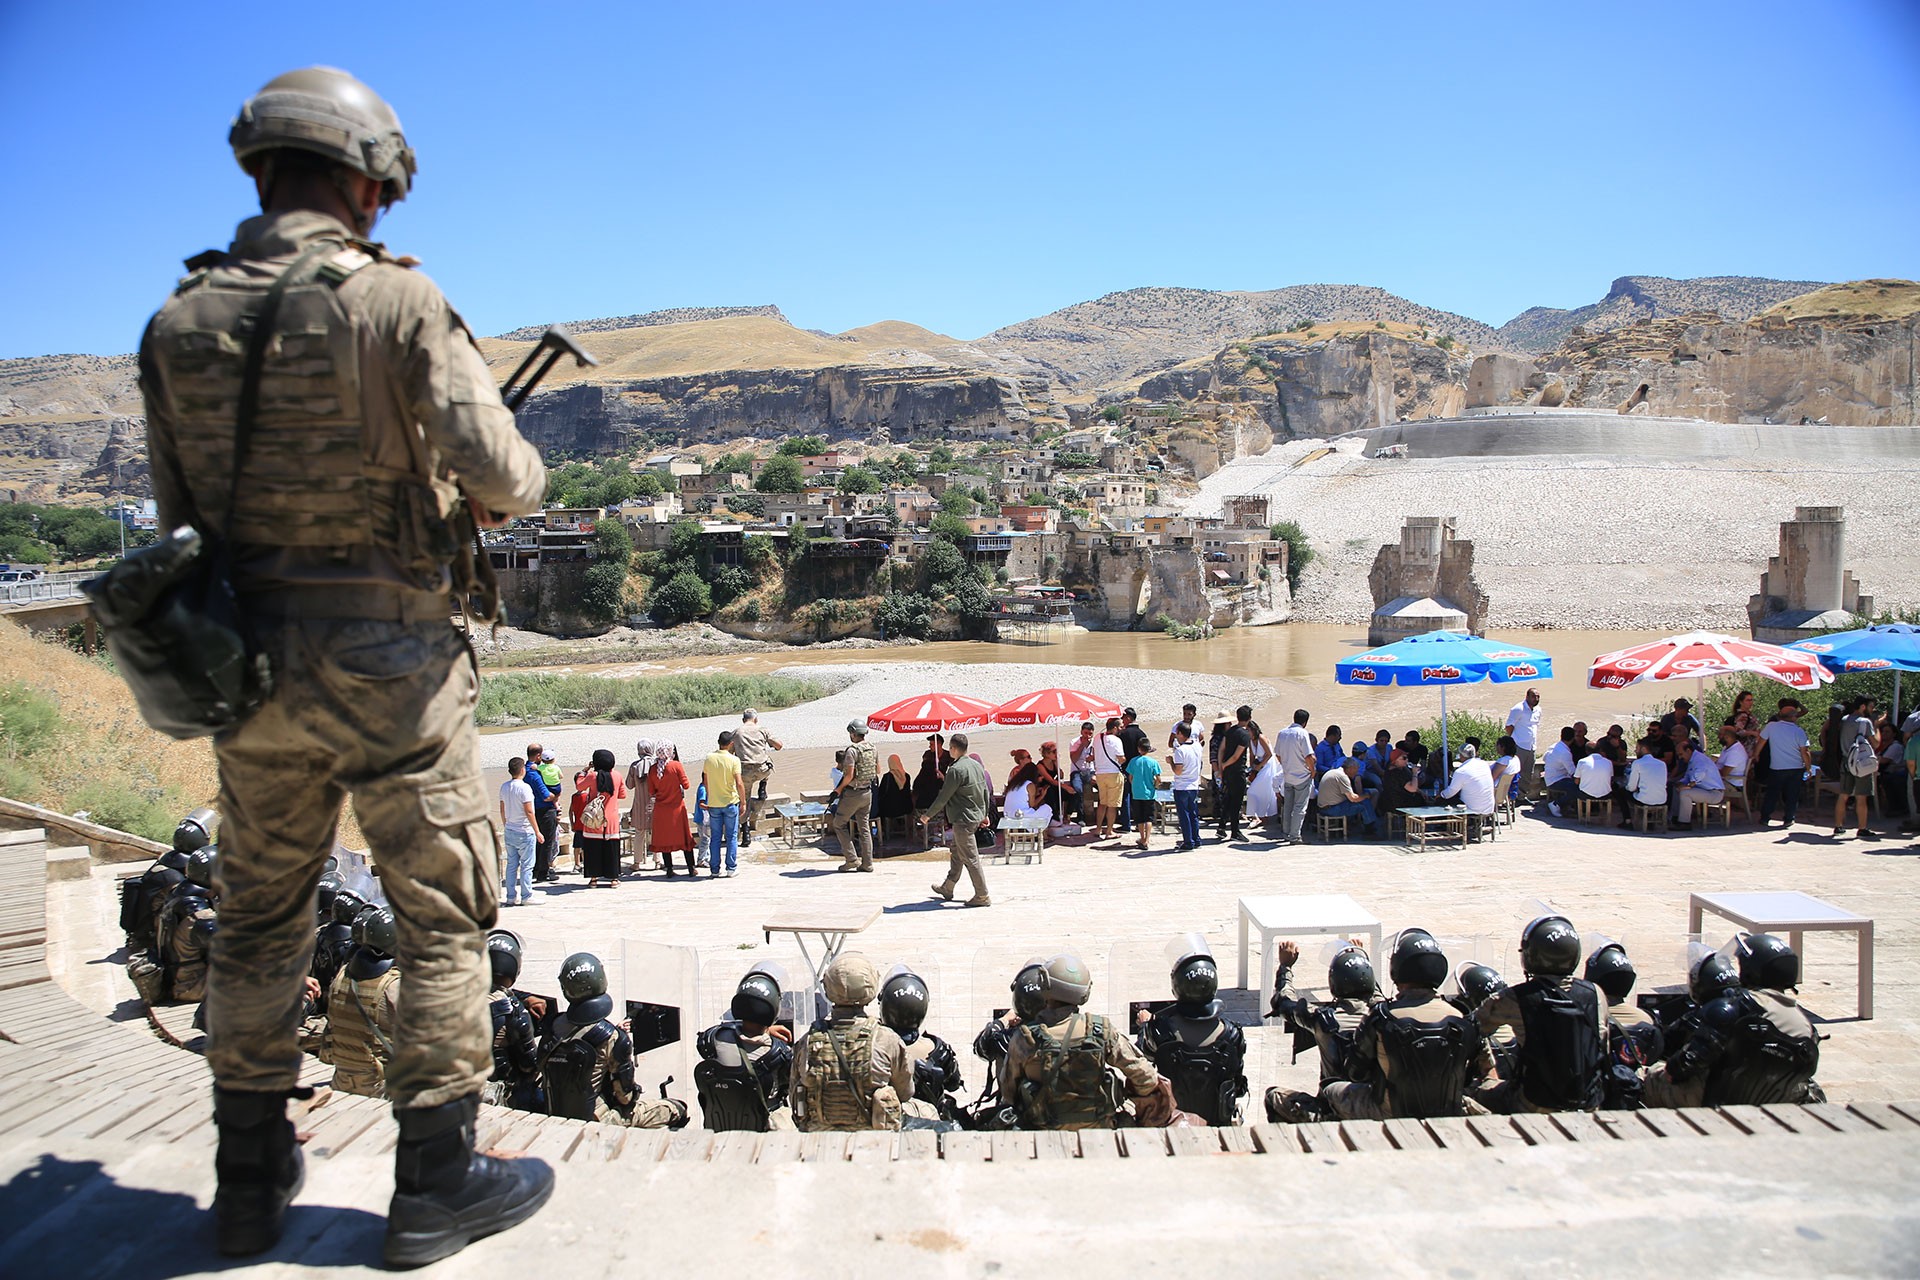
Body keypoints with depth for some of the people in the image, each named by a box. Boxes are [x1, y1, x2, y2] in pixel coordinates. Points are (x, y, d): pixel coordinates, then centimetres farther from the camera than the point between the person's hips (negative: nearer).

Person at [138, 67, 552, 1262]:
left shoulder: (179, 322, 4)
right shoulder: (397, 301, -11)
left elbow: (183, 514, 9)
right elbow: (504, 479, -16)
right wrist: (512, 481, 7)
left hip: (250, 666, 5)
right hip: (390, 666, -5)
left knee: (260, 924, 18)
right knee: (445, 922, 8)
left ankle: (252, 1178, 29)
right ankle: (437, 1185, 16)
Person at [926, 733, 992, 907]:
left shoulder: (956, 770, -20)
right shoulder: (977, 765, 7)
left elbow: (943, 797, -16)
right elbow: (986, 792, 14)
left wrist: (928, 815, -4)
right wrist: (985, 814, 26)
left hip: (963, 819, -9)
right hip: (976, 817, 9)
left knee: (970, 858, -3)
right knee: (957, 853, 21)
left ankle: (982, 896, 1)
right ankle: (947, 888, 33)